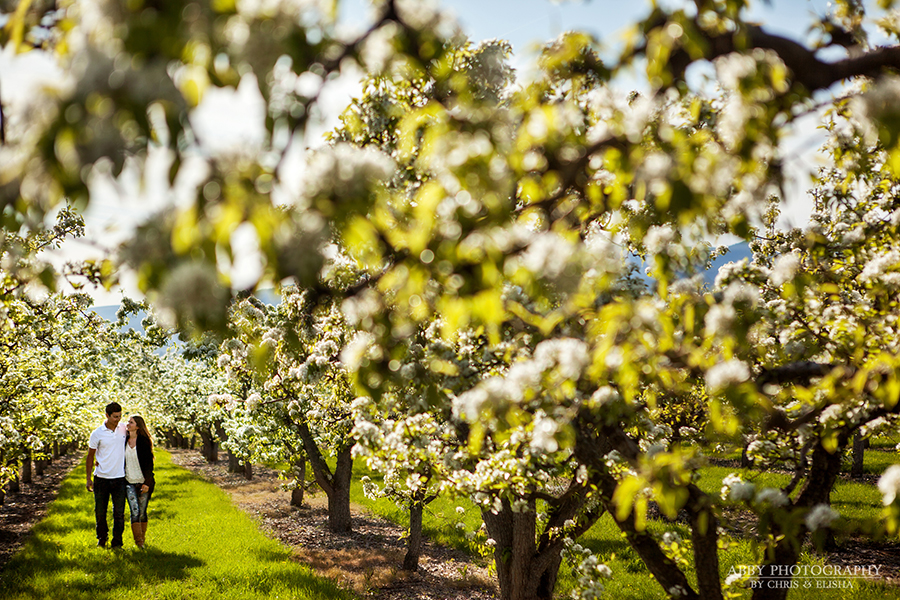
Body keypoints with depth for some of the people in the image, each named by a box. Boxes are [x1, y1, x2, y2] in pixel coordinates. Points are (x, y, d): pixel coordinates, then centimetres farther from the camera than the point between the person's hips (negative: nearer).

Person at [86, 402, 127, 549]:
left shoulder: (124, 430, 2)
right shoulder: (97, 433, -4)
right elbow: (90, 457, 4)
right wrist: (88, 478, 2)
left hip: (119, 477, 1)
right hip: (101, 478, -1)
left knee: (119, 513, -1)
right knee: (100, 512, 10)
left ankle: (117, 543, 6)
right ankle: (102, 539, 30)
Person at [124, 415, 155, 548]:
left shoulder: (144, 442, -4)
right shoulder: (124, 441, 6)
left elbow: (149, 463, -5)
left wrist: (147, 483, -10)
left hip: (143, 482, -2)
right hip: (129, 482, 2)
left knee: (142, 512, 4)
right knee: (135, 511, -10)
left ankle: (143, 539, 20)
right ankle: (138, 542, -6)